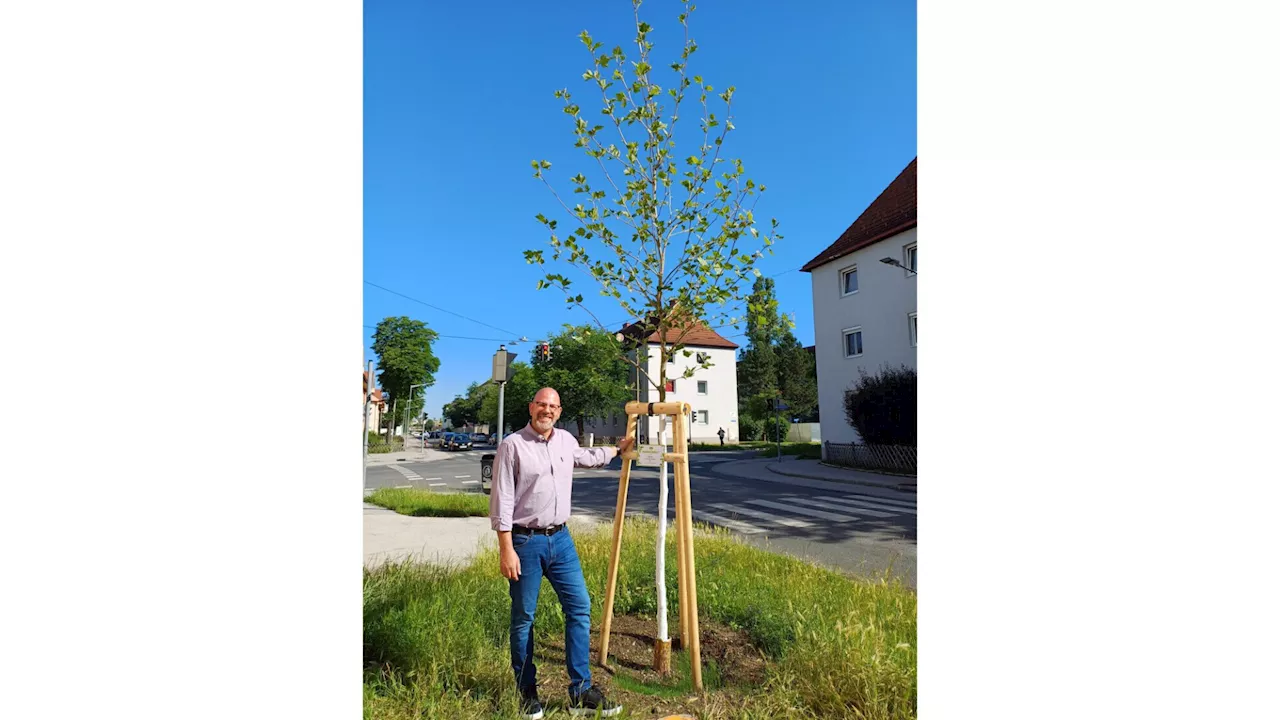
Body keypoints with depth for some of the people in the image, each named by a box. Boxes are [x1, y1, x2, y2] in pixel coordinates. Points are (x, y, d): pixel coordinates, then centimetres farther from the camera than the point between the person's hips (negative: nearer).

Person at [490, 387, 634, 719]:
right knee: (523, 617, 7)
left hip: (560, 538, 6)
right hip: (526, 541, -5)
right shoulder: (512, 445, -10)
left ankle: (581, 693, 15)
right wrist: (506, 549, -16)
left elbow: (586, 457, 32)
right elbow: (502, 501, -12)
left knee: (580, 608, 4)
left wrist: (618, 449, 39)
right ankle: (527, 692, 25)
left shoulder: (566, 440, 8)